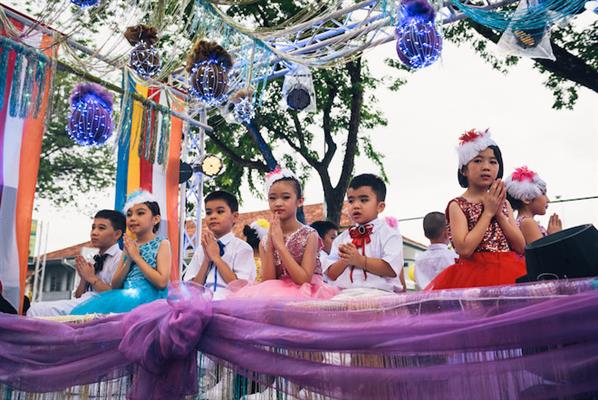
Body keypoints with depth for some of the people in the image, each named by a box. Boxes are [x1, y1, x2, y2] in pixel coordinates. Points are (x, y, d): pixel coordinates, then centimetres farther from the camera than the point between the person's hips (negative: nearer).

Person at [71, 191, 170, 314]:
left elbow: (162, 282, -11)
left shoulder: (162, 244, 3)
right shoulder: (129, 246, 20)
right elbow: (115, 286, 15)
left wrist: (136, 257, -5)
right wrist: (128, 260, -1)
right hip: (126, 295, 6)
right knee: (82, 308, -21)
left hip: (147, 296, -6)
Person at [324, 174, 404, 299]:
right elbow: (331, 274, 12)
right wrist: (345, 260, -7)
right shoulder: (341, 239, 18)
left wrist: (360, 260, -11)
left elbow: (392, 269, -10)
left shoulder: (388, 232, 5)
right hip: (344, 293, 4)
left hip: (377, 292, -3)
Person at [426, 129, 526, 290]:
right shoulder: (457, 205, -2)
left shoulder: (503, 202, 12)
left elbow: (521, 247, 6)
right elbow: (464, 250, -15)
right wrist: (488, 212, -8)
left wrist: (499, 213, -4)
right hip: (476, 274, -4)